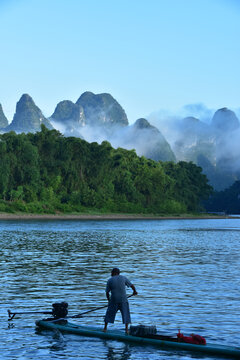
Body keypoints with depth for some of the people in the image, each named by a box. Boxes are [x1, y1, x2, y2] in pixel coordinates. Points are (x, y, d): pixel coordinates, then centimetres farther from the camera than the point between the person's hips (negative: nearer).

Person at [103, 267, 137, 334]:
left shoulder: (110, 280, 0)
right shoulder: (123, 278, 3)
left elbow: (107, 292, 2)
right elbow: (132, 285, 9)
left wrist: (109, 299, 18)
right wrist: (134, 291, 28)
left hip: (114, 300, 0)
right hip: (123, 300, 0)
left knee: (109, 313, 13)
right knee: (125, 314, 7)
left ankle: (105, 328, 19)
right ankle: (126, 329, 2)